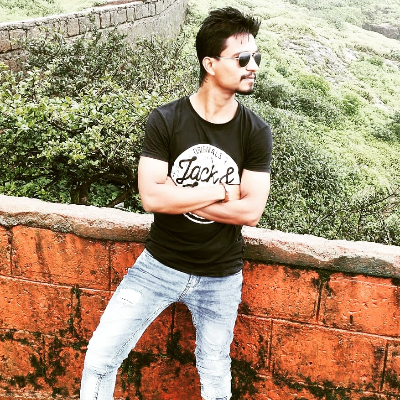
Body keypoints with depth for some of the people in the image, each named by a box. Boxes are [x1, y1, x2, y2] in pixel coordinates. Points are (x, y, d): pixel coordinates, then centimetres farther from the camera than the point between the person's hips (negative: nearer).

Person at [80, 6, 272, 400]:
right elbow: (151, 197, -20)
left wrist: (178, 196, -17)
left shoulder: (256, 133, -9)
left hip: (220, 277, 1)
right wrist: (219, 191, -16)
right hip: (159, 264, 0)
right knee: (100, 358, 3)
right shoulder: (166, 120, -12)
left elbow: (250, 211, -15)